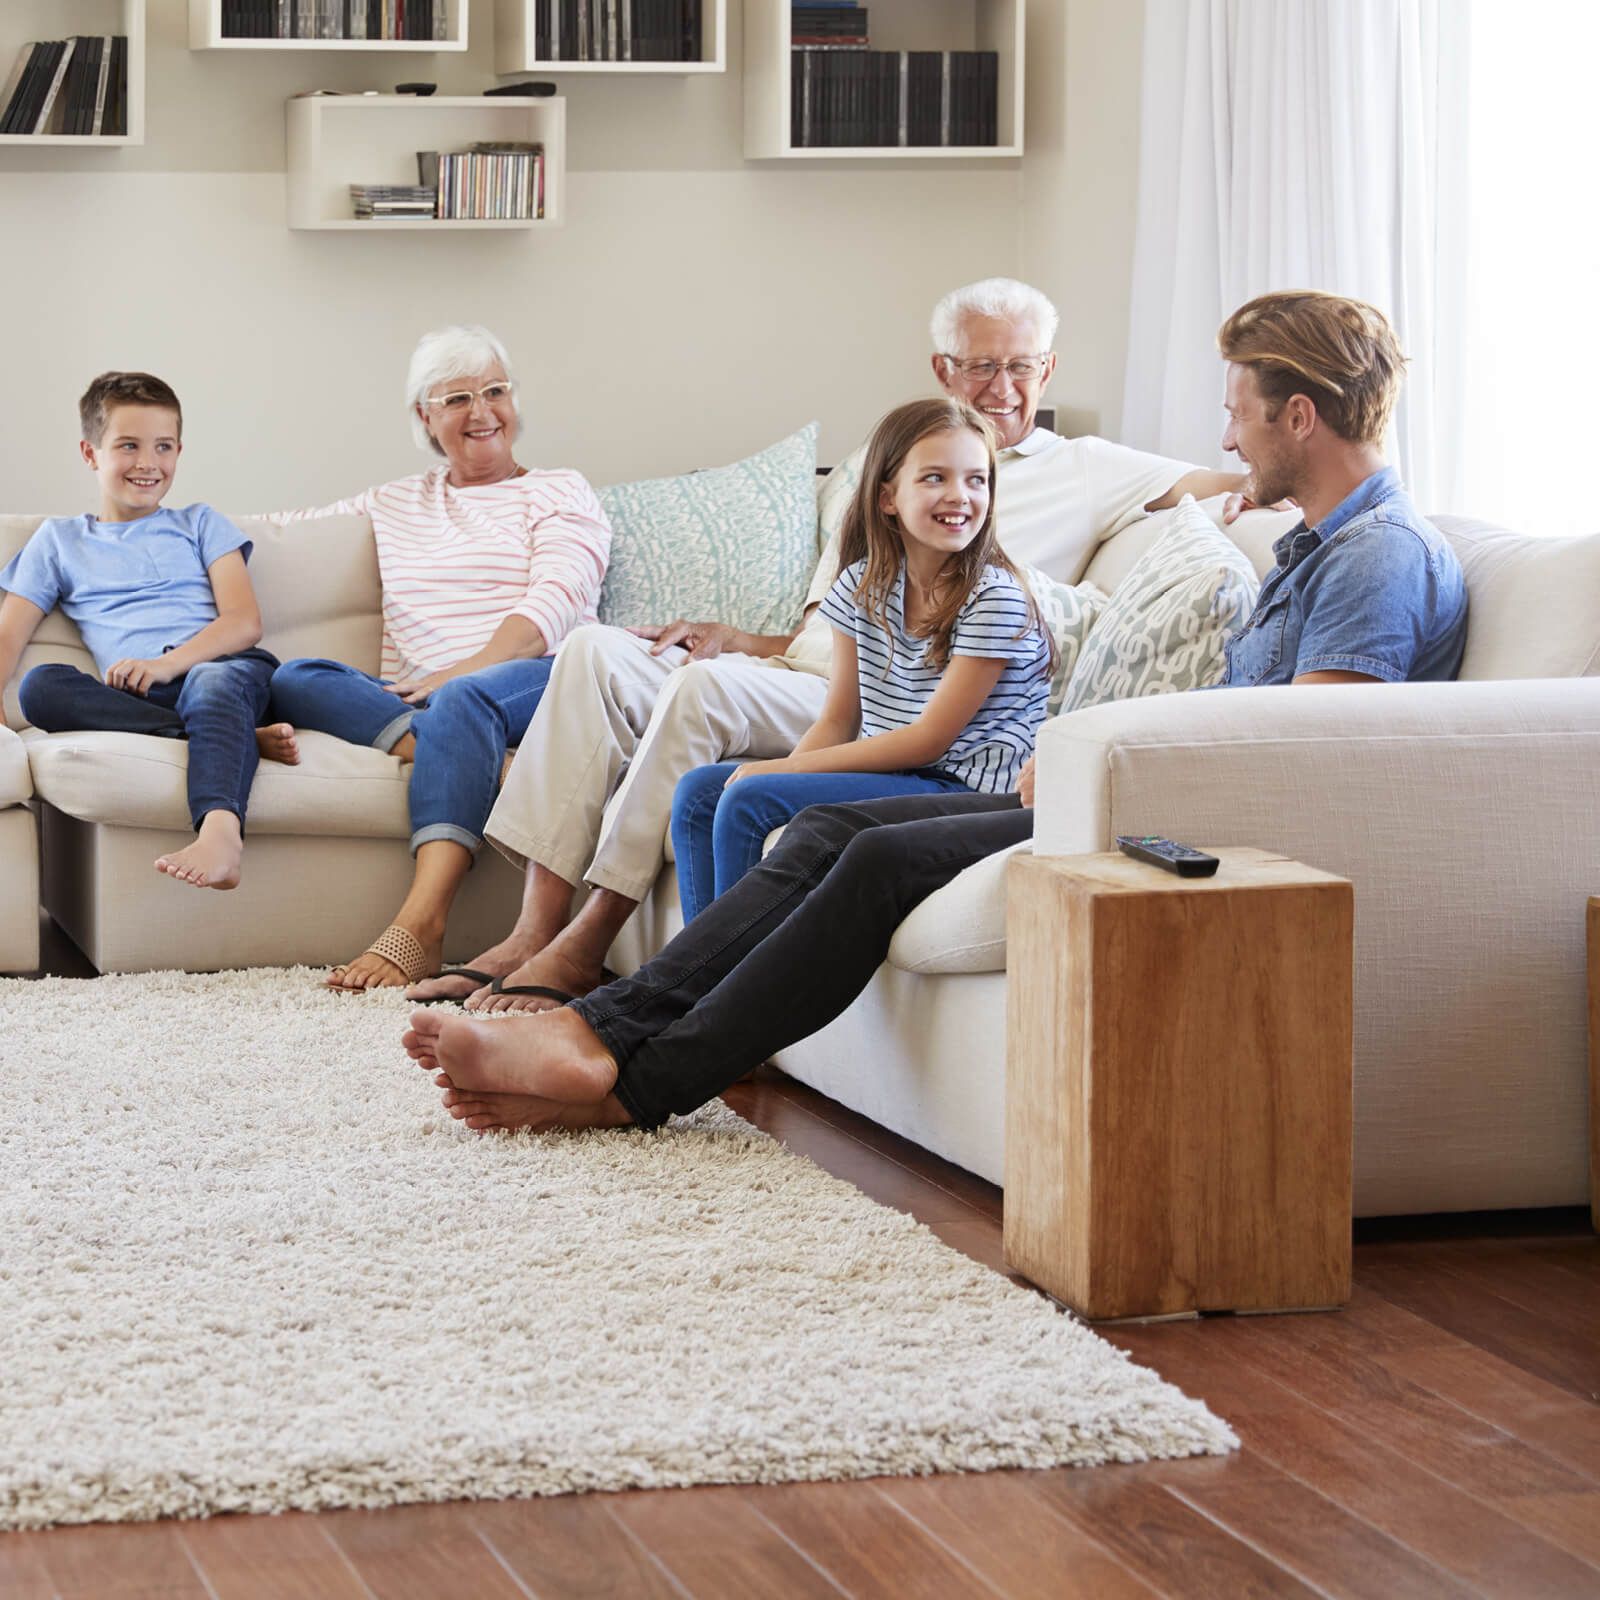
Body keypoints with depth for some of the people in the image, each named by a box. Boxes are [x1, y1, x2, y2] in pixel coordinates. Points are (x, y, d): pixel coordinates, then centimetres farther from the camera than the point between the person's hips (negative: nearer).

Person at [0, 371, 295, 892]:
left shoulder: (199, 525, 24)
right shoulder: (59, 540, 26)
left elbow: (244, 621, 9)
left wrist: (169, 663, -11)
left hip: (225, 666, -1)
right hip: (133, 695, 1)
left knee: (214, 681, -38)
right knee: (42, 686, -29)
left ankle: (220, 831, -65)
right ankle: (243, 739, -33)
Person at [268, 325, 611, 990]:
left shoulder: (559, 493, 16)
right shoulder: (393, 504, 29)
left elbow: (552, 608, -2)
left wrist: (461, 673, -17)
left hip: (534, 684, -4)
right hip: (411, 700, 4)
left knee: (465, 700, -40)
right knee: (295, 678, -25)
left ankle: (418, 927, -53)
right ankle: (472, 759, -44)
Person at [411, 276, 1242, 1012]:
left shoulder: (1081, 473, 11)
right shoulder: (870, 469, 25)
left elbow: (1222, 485, 1)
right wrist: (739, 640, 6)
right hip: (797, 674, 6)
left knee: (706, 688, -32)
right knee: (596, 652, -15)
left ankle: (583, 949, -27)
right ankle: (534, 932, -22)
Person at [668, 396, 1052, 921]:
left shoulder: (994, 598, -15)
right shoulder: (863, 585, 7)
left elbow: (929, 739, -16)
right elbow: (838, 721, 10)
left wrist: (781, 772, -15)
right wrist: (780, 773, -12)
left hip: (964, 791, -8)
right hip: (884, 771, 8)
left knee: (749, 802, -20)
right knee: (699, 792, 1)